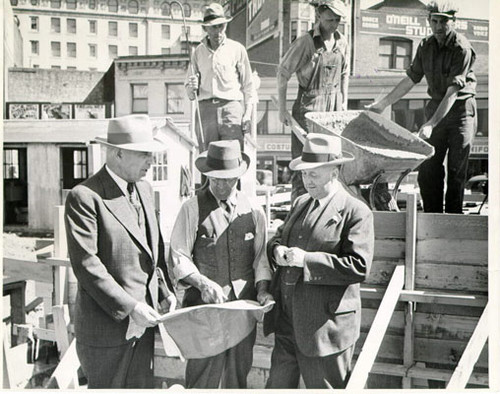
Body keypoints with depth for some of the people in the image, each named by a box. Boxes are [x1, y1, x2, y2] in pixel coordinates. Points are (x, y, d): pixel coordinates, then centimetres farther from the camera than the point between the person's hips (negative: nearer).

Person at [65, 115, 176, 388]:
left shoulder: (144, 189, 10)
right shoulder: (84, 197, -16)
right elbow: (85, 263, -21)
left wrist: (165, 290, 5)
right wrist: (129, 307, -21)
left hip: (143, 320, 7)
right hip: (106, 324, -7)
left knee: (143, 386, 16)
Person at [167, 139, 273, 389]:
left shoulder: (253, 211, 7)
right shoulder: (192, 209, -4)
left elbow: (261, 258, 10)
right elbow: (177, 259, -6)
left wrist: (262, 289, -6)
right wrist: (203, 283, -20)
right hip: (204, 306, -3)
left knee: (238, 376, 16)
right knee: (202, 377, 1)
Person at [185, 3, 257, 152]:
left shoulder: (237, 49, 9)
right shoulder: (199, 51, 15)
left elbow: (248, 84, 8)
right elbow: (190, 94, 17)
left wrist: (248, 113, -3)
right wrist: (192, 88, -7)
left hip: (231, 107, -2)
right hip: (205, 108, 2)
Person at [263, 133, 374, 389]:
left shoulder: (356, 212, -12)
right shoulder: (300, 203, 12)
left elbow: (359, 266, -20)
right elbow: (277, 238, 21)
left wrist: (307, 259, -22)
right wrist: (277, 250, -4)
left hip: (325, 326, -7)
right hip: (286, 322, 7)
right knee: (277, 385, 16)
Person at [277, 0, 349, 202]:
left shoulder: (342, 42, 6)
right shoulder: (305, 42, -11)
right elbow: (283, 73, -7)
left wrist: (344, 104, 15)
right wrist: (282, 110, -8)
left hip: (334, 105, 5)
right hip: (309, 105, -5)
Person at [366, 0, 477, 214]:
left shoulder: (462, 48, -18)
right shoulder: (425, 46, 2)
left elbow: (453, 92, -23)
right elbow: (410, 79, 11)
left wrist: (431, 124, -30)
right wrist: (382, 104, 9)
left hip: (461, 109, -5)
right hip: (436, 106, 6)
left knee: (456, 170, -3)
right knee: (427, 168, 2)